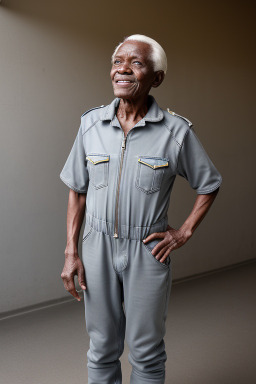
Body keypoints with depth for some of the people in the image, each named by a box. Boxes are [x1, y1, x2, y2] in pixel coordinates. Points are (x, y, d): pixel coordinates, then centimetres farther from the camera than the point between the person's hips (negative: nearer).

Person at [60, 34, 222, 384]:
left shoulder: (176, 130, -10)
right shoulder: (91, 123, -2)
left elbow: (209, 185, 4)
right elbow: (77, 192, 5)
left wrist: (184, 233, -3)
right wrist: (71, 253, 1)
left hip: (148, 250, -2)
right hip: (98, 247, 2)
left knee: (146, 352, 12)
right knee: (102, 349, 16)